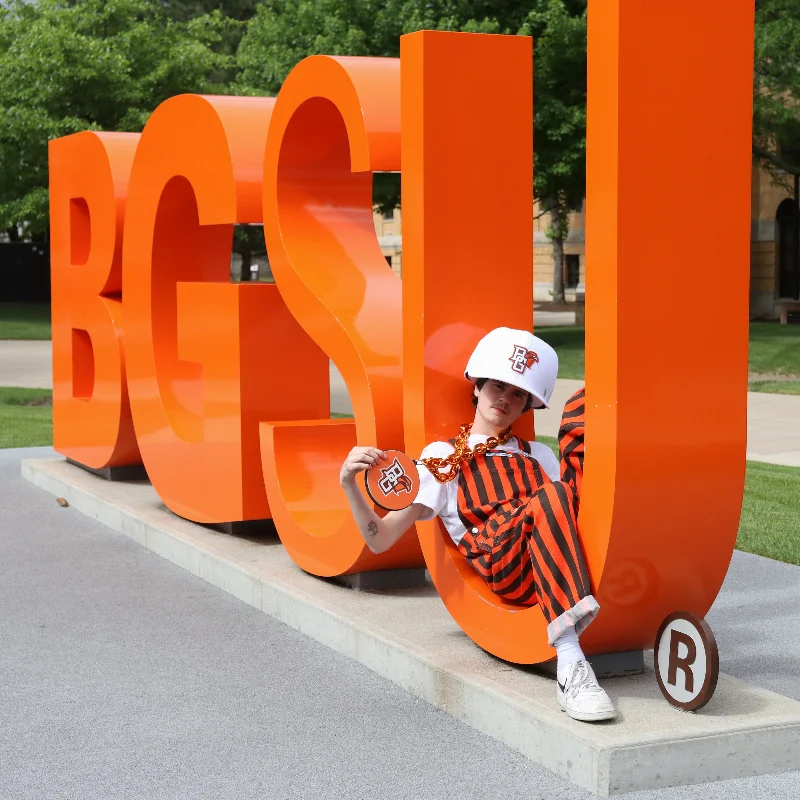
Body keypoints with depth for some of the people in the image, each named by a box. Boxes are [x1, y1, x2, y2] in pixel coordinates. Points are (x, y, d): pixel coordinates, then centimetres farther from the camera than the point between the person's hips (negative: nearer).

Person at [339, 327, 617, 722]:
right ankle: (570, 665, -50)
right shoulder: (442, 457, 21)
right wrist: (349, 485, -5)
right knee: (550, 498, -41)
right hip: (510, 571, -3)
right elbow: (381, 540, 11)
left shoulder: (537, 455, 33)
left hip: (565, 557, 3)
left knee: (583, 404, -1)